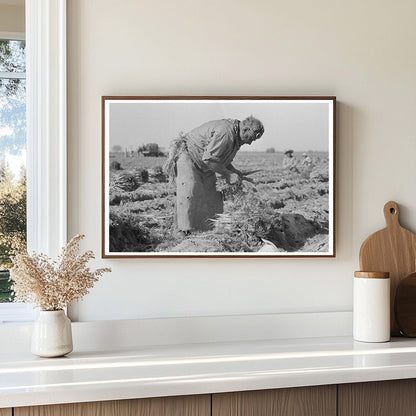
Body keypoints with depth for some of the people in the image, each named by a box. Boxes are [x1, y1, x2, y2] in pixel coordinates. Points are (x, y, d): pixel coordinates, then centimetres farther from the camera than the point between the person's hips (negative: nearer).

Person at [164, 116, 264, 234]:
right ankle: (184, 230, -25)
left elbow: (221, 157, 15)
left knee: (212, 193, 2)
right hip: (186, 155, -10)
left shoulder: (236, 137, 3)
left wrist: (234, 171, -1)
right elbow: (209, 159, -31)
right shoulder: (225, 132, -30)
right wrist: (228, 174, -24)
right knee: (190, 191, -23)